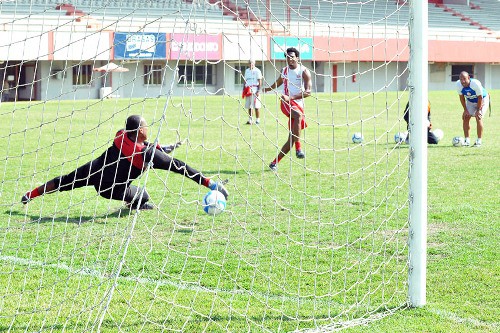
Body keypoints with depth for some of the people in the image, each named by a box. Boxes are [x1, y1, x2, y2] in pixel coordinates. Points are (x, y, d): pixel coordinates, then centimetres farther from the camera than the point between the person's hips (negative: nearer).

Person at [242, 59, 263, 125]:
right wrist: (244, 90, 16)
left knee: (256, 107, -7)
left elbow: (260, 82, -7)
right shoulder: (247, 71, 17)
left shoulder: (257, 71, -3)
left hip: (254, 89, -6)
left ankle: (257, 120, -4)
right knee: (249, 107, 7)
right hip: (248, 90, 6)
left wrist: (258, 91, -14)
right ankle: (250, 120, 13)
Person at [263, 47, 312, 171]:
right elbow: (279, 82, 34)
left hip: (298, 104, 0)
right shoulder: (285, 71, 10)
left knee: (291, 138, -1)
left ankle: (275, 163, 10)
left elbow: (308, 92, -14)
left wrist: (291, 97, -25)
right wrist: (269, 89, 52)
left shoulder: (304, 72, -4)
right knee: (298, 115, -36)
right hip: (286, 102, 0)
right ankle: (298, 149, -39)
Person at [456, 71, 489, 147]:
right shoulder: (458, 85, -24)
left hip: (483, 99, -5)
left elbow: (480, 98, -25)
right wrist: (465, 110, -10)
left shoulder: (476, 84, -38)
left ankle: (479, 140, -11)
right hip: (470, 101, 5)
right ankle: (467, 140, 2)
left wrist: (478, 110, -19)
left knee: (478, 117, -18)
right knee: (465, 117, -5)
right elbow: (461, 97, -8)